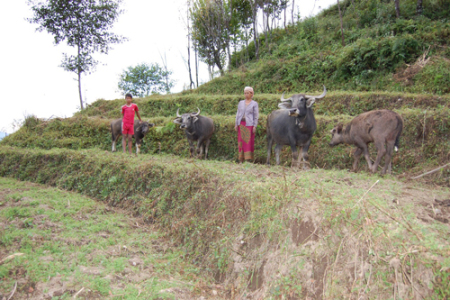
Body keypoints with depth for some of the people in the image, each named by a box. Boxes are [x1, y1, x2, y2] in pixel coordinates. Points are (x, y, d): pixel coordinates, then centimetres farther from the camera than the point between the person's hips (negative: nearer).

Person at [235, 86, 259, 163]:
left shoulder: (254, 103, 2)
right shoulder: (241, 103, 13)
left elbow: (256, 115, -1)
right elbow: (238, 114, 14)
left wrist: (255, 126, -9)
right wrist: (236, 124, 7)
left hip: (249, 124, -4)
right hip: (241, 124, 4)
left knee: (249, 141, -6)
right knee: (241, 141, 3)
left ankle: (248, 159, -3)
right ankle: (241, 159, 7)